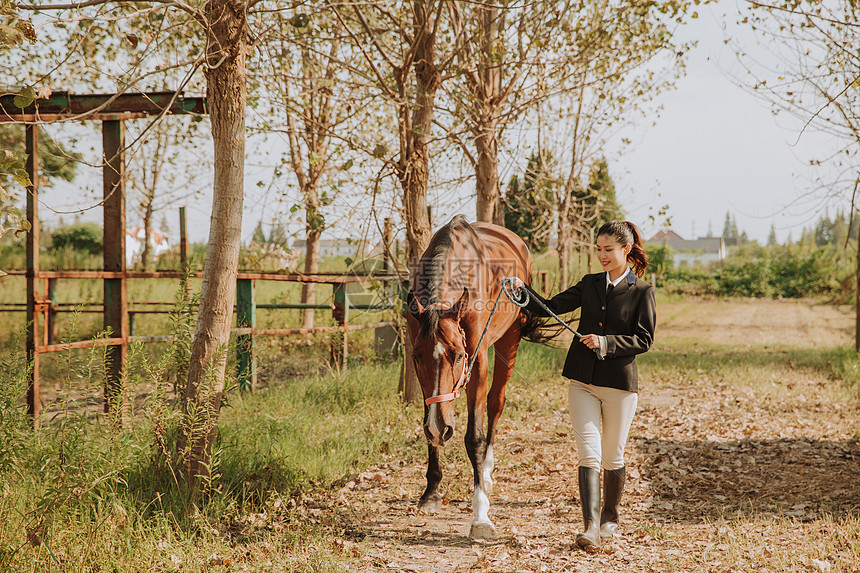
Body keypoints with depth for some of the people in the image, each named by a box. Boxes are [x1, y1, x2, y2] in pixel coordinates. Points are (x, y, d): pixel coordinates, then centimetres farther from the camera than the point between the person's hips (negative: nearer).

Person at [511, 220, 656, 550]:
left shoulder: (642, 292, -2)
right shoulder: (590, 284, 10)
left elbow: (644, 340, -7)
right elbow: (552, 308, 4)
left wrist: (605, 342, -18)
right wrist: (524, 292, -12)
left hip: (620, 383, -3)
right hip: (582, 381, 3)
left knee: (612, 457, 9)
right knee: (588, 453, -7)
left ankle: (609, 517, 29)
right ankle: (591, 527, -11)